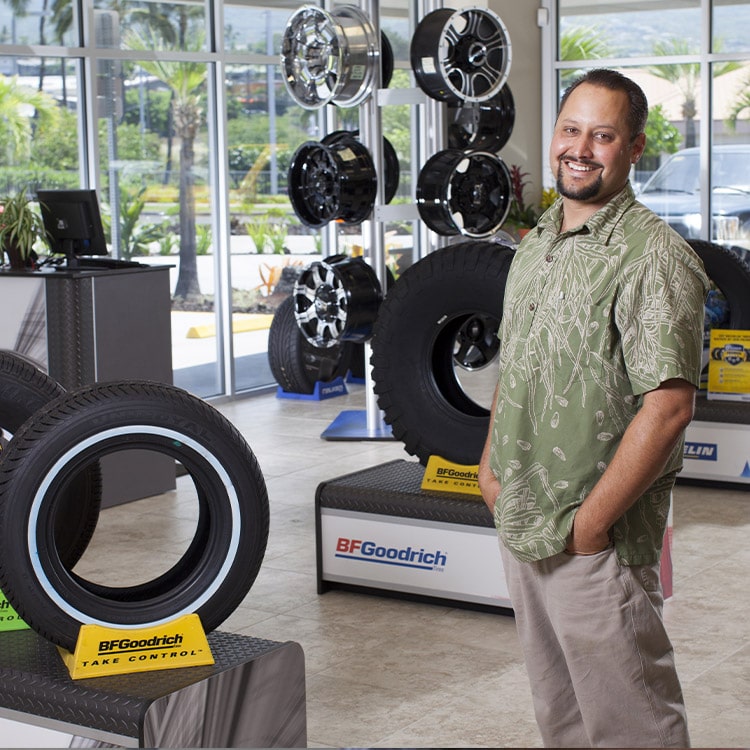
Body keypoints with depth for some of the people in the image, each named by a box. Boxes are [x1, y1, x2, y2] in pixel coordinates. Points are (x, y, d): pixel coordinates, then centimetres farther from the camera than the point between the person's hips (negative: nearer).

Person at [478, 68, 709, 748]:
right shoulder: (536, 245, 11)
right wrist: (492, 462, 12)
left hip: (595, 538, -8)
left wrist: (591, 521, -21)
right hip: (519, 525, 8)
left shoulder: (654, 257, -16)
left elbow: (668, 406, -22)